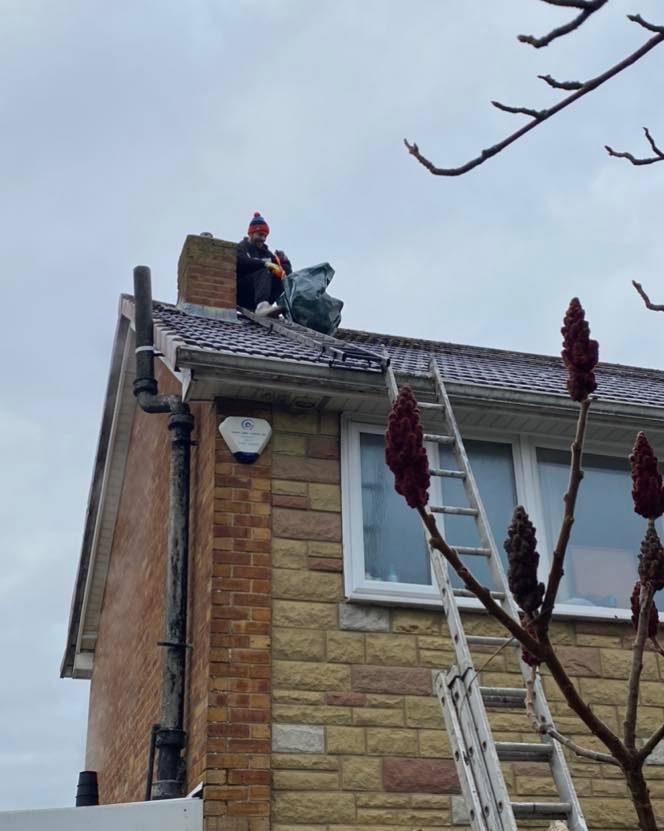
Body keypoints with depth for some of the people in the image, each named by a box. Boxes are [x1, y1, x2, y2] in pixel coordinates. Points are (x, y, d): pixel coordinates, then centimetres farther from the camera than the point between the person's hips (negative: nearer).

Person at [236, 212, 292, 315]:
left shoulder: (265, 252, 20)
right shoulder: (241, 248, 3)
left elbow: (287, 271, 13)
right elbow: (241, 261, -23)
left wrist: (284, 260, -10)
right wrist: (265, 264, -32)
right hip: (241, 292, -6)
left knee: (284, 279, -14)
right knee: (264, 272, -28)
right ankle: (262, 306, -55)